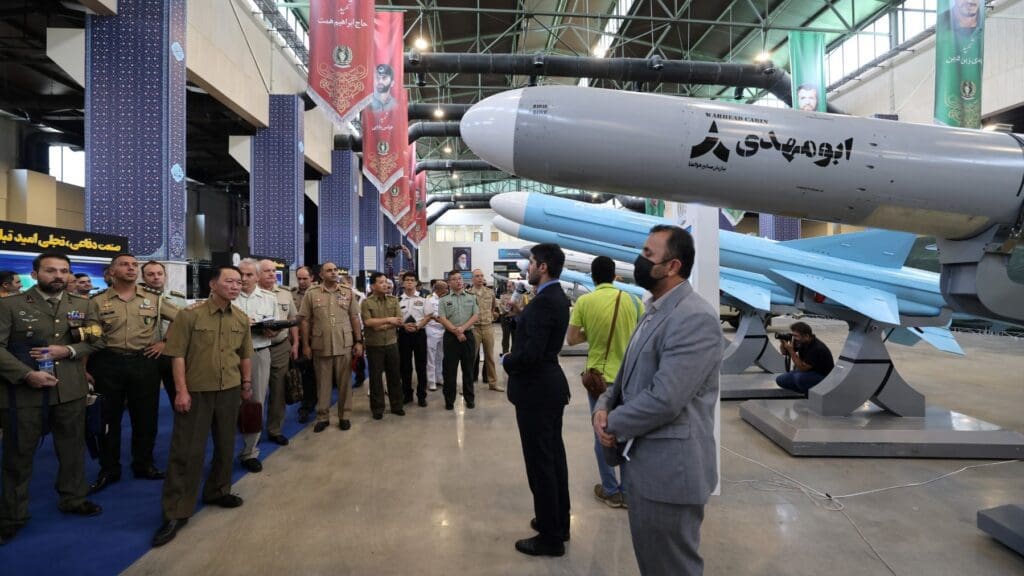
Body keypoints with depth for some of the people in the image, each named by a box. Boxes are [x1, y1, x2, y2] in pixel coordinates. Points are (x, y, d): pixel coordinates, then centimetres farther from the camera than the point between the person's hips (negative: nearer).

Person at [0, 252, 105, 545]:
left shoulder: (84, 305, 8)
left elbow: (96, 341, 6)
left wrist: (67, 350, -12)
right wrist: (27, 374, -19)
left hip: (70, 389, 3)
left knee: (73, 447, 14)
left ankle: (73, 499, 33)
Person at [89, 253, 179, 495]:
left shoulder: (154, 298, 4)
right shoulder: (98, 301, 1)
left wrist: (166, 342, 0)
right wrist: (87, 368, -3)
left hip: (145, 363, 1)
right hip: (108, 364, -1)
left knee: (146, 416, 8)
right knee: (108, 418, 8)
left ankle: (144, 464, 25)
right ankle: (108, 470, 22)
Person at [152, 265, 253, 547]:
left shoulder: (242, 318, 4)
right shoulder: (190, 314, -10)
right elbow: (178, 354, -10)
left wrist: (247, 383, 15)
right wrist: (181, 390, -13)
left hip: (229, 391, 5)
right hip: (195, 391, -4)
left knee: (225, 445, 14)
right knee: (186, 450, 0)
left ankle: (217, 491, 35)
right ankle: (175, 512, 9)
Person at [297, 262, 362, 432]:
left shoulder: (348, 292, 5)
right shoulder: (311, 294, 0)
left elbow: (354, 318, 6)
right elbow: (305, 320, 2)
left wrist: (358, 341, 3)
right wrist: (305, 345, -1)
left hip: (344, 345, 1)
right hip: (321, 345, -1)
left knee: (345, 382, 7)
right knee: (323, 383, 8)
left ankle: (344, 416, 19)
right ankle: (322, 417, 20)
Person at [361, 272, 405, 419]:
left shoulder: (393, 300, 5)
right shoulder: (366, 302, -4)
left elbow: (399, 321, -3)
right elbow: (367, 322, -18)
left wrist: (382, 326, -15)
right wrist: (388, 320, -16)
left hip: (392, 343, 3)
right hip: (374, 345, -3)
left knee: (394, 375, 9)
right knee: (376, 377, 5)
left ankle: (396, 405, 21)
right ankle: (377, 408, 16)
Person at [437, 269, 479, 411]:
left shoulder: (471, 298, 9)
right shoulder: (444, 300, 3)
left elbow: (475, 316, 1)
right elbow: (442, 319, -5)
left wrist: (463, 328, -14)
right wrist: (456, 332, -13)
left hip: (468, 335, 2)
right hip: (451, 336, -1)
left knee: (468, 368, 8)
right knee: (450, 370, 3)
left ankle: (470, 398, 17)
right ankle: (449, 400, 12)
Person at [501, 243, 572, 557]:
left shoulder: (544, 301, -22)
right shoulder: (557, 297, 9)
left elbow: (530, 353, -27)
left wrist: (507, 360, -10)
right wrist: (520, 314, 5)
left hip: (536, 390, -10)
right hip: (550, 385, 10)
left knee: (540, 462, 1)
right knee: (553, 457, 18)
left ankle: (550, 537, 13)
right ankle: (559, 523, 32)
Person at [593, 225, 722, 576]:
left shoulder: (695, 318, -22)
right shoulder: (654, 311, 11)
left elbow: (664, 400, -27)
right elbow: (629, 374, 15)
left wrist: (613, 424, -12)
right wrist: (604, 406, -5)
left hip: (669, 468, -9)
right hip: (641, 460, 9)